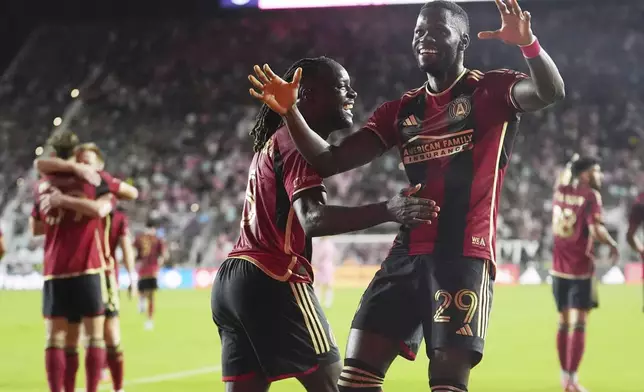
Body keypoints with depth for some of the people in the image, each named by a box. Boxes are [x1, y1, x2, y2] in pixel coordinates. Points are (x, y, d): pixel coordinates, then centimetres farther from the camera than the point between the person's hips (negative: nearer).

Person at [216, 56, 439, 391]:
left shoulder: (273, 142, 23)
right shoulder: (297, 140, -9)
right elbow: (312, 219, -26)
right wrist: (388, 211, -38)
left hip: (232, 279, 10)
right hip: (271, 280, -10)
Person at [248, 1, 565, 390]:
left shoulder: (491, 91, 1)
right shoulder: (401, 111, 16)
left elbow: (551, 92, -19)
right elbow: (329, 161, 12)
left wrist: (528, 43, -39)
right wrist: (290, 112, -4)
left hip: (464, 256, -6)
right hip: (408, 254, 6)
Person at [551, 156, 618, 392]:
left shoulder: (561, 191, 5)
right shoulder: (591, 196, -12)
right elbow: (596, 230, -22)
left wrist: (571, 166, 34)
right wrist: (612, 244, -7)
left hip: (559, 267, 6)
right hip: (581, 269, -6)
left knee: (563, 323, 15)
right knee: (579, 324, -3)